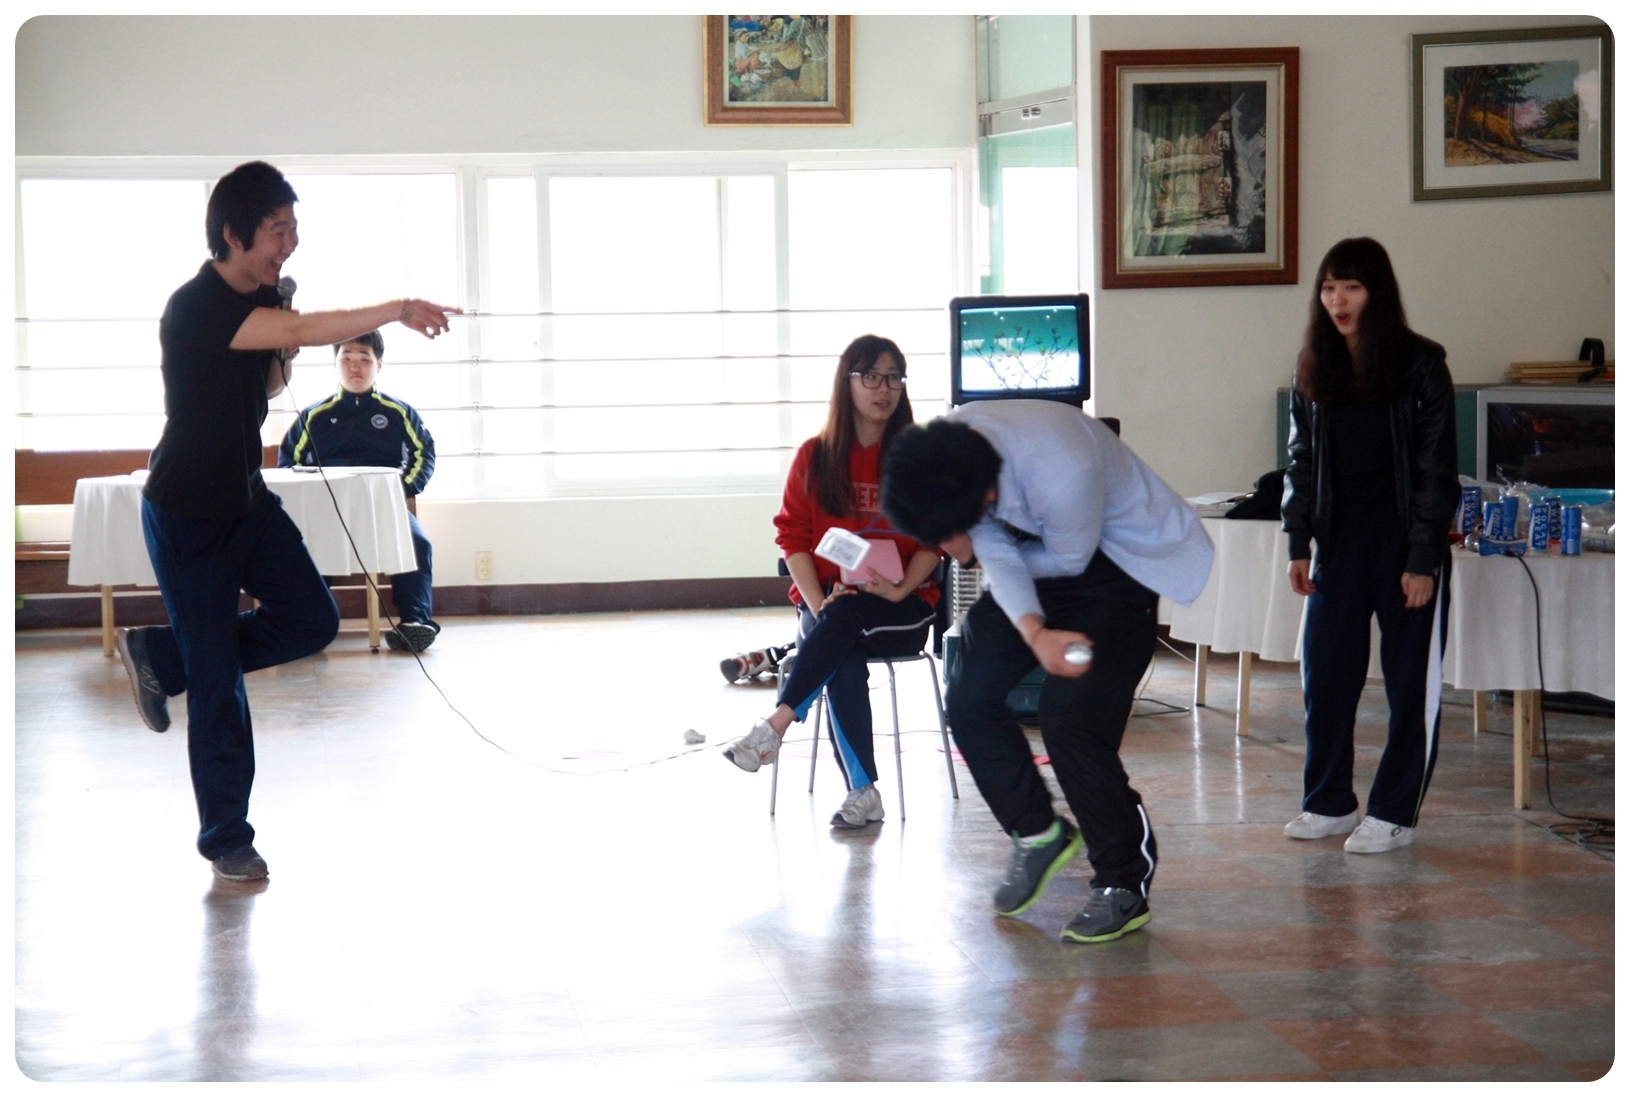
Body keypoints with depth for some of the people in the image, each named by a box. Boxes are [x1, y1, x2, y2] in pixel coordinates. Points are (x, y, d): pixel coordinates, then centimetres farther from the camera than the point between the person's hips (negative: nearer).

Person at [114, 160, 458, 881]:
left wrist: (282, 354, -3)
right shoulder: (196, 307, -25)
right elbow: (304, 331, -37)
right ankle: (225, 839, 9)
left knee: (312, 620, 0)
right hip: (186, 515, -8)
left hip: (247, 498, 8)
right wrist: (398, 311, -39)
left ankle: (160, 657, 18)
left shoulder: (261, 299, 3)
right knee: (218, 686, -4)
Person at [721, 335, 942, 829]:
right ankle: (862, 793, -31)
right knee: (843, 662, -32)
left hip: (903, 608, -1)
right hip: (828, 600, 1)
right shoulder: (815, 457, 7)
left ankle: (776, 726, -39)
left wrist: (899, 589, -14)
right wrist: (818, 603, -11)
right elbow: (793, 536, 4)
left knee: (846, 618, -35)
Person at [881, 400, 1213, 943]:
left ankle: (1125, 887, -2)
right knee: (969, 697, 1)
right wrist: (1035, 633, -32)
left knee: (1072, 716, -17)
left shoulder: (1061, 469, -40)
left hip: (1121, 559, -7)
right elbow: (997, 553, -14)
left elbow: (1069, 559, -20)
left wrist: (975, 552, -8)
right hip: (1040, 552, 7)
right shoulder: (940, 460, -19)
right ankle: (1038, 835, 21)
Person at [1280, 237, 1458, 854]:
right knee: (1324, 672, 4)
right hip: (1341, 540, 4)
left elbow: (1437, 471, -8)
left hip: (1405, 541, -4)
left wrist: (1423, 560, -13)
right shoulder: (1314, 370, 6)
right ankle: (1328, 803, 17)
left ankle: (1394, 814, 9)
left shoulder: (1419, 367, -8)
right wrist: (1299, 544, 5)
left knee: (1410, 680, 2)